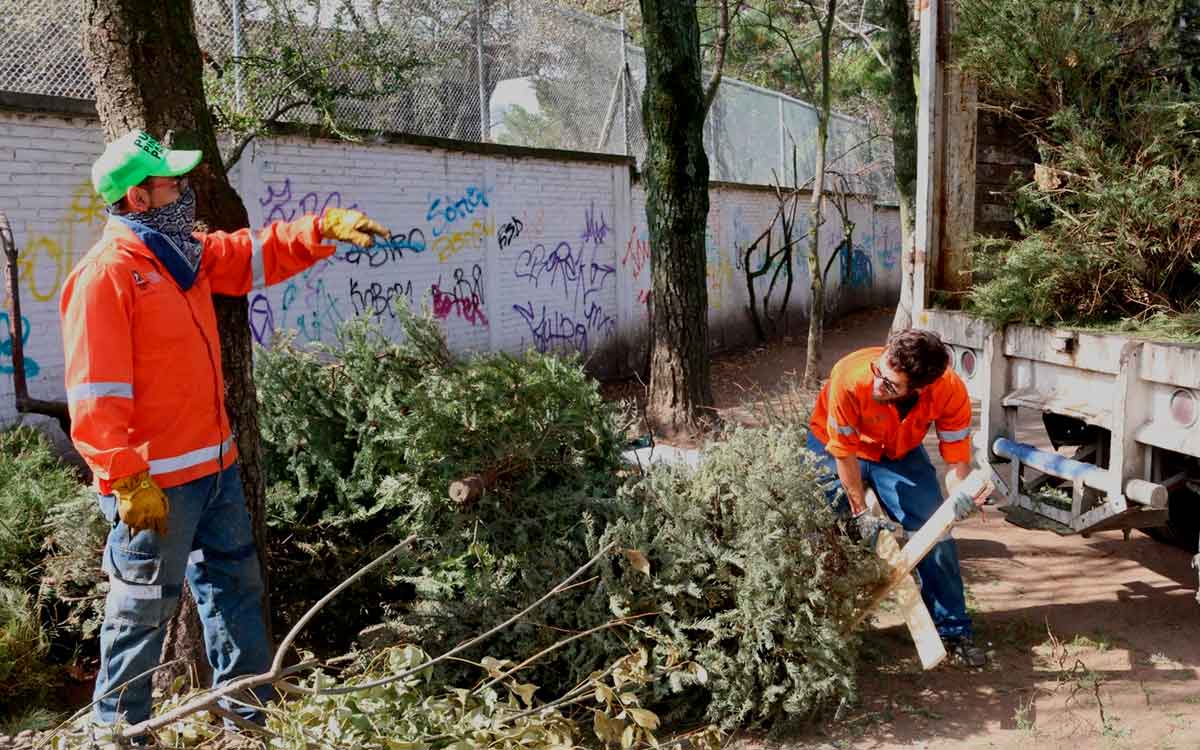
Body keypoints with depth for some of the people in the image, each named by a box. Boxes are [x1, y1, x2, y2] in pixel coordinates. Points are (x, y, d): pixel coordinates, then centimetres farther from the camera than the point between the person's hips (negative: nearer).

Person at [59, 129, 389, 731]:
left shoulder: (188, 252, 9)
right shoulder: (104, 275, -18)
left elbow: (261, 254, 16)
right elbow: (94, 397, -21)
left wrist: (326, 228, -1)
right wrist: (128, 483, -23)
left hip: (216, 464, 9)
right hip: (158, 481, -9)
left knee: (235, 584, 19)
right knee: (144, 607, 6)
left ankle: (248, 711, 35)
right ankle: (116, 727, 25)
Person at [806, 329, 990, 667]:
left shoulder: (951, 392, -32)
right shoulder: (849, 377, -40)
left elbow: (957, 461, -22)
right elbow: (844, 454, -25)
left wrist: (962, 494, -44)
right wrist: (861, 514, -19)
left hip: (900, 454, 2)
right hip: (834, 449, -2)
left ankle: (953, 630, 10)